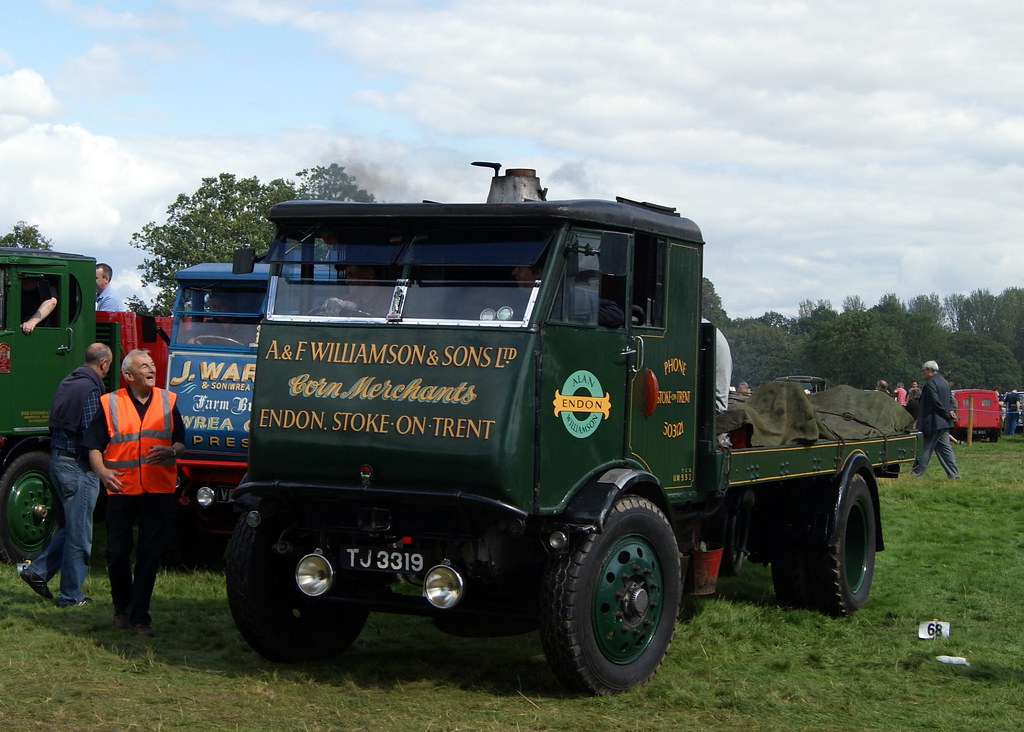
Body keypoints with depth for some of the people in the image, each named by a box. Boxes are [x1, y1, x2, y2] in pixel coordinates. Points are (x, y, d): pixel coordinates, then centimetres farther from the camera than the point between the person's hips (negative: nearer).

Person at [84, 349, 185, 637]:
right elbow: (94, 445, 5)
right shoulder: (110, 403, 4)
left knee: (150, 554, 0)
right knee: (117, 552, 3)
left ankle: (140, 616, 7)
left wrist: (171, 452, -10)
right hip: (122, 489, -1)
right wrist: (102, 471, -13)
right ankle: (122, 606, 27)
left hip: (159, 491, 1)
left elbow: (181, 442, 12)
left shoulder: (167, 401, 10)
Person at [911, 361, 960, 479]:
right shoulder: (944, 382, 15)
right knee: (945, 448, 9)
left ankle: (916, 473, 4)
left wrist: (947, 414, -13)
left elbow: (936, 402, -21)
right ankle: (954, 474, 6)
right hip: (944, 424, 9)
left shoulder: (930, 383, -15)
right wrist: (951, 411, -1)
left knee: (925, 448, -2)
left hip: (932, 422, -9)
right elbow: (951, 399, 15)